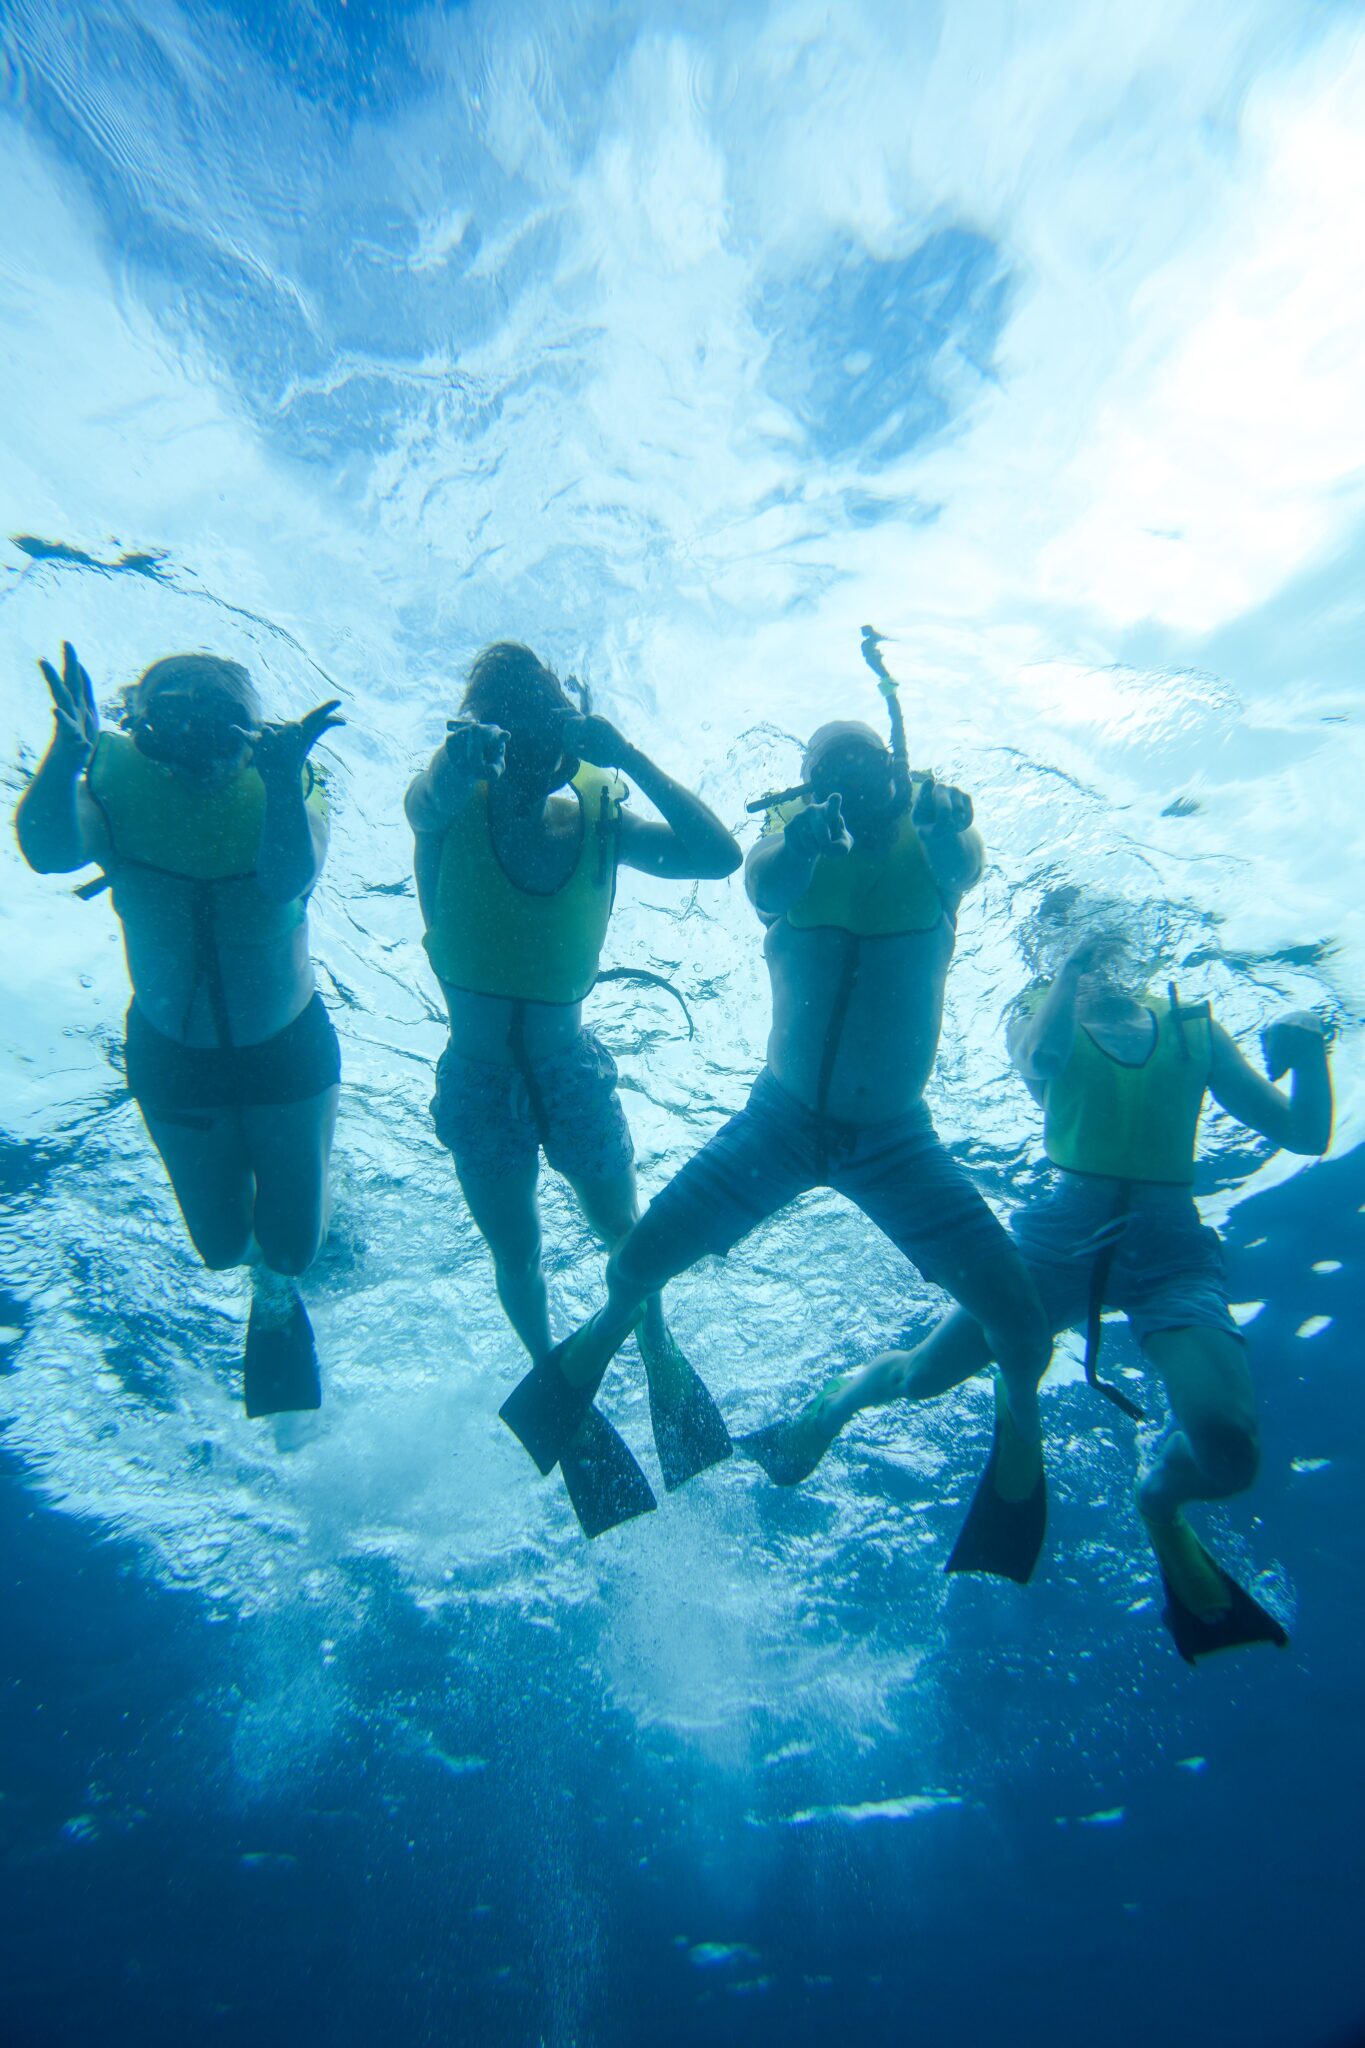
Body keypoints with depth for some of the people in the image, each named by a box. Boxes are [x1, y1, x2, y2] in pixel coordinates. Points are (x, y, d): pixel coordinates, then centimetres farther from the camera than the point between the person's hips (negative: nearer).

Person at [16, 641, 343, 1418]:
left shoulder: (283, 789, -20)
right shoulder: (119, 787, -18)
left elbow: (288, 879, -41)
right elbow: (50, 850, -38)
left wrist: (282, 781, -56)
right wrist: (67, 756, -54)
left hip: (288, 1050, -1)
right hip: (173, 1056, 1)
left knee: (292, 1244, 7)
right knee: (222, 1244, 13)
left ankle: (277, 1307, 46)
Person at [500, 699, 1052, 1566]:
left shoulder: (934, 828, -5)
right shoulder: (795, 833, -4)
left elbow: (962, 866, -28)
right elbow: (765, 887, -26)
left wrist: (946, 824, -51)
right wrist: (804, 836, -47)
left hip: (896, 1137, 0)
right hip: (784, 1115, 1)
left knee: (1022, 1319, -9)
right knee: (639, 1259, -9)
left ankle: (1020, 1410, 27)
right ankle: (602, 1337, 27)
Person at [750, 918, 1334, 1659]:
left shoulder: (1194, 1026, 13)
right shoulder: (1041, 1014, 10)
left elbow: (1304, 1136, 10)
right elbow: (1038, 1065, -16)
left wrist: (1310, 1056, -6)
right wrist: (1071, 975, -10)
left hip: (1171, 1245, 1)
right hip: (1068, 1228, -1)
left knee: (1228, 1451, -21)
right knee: (927, 1372, -4)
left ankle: (1160, 1501, 17)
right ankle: (837, 1399, 33)